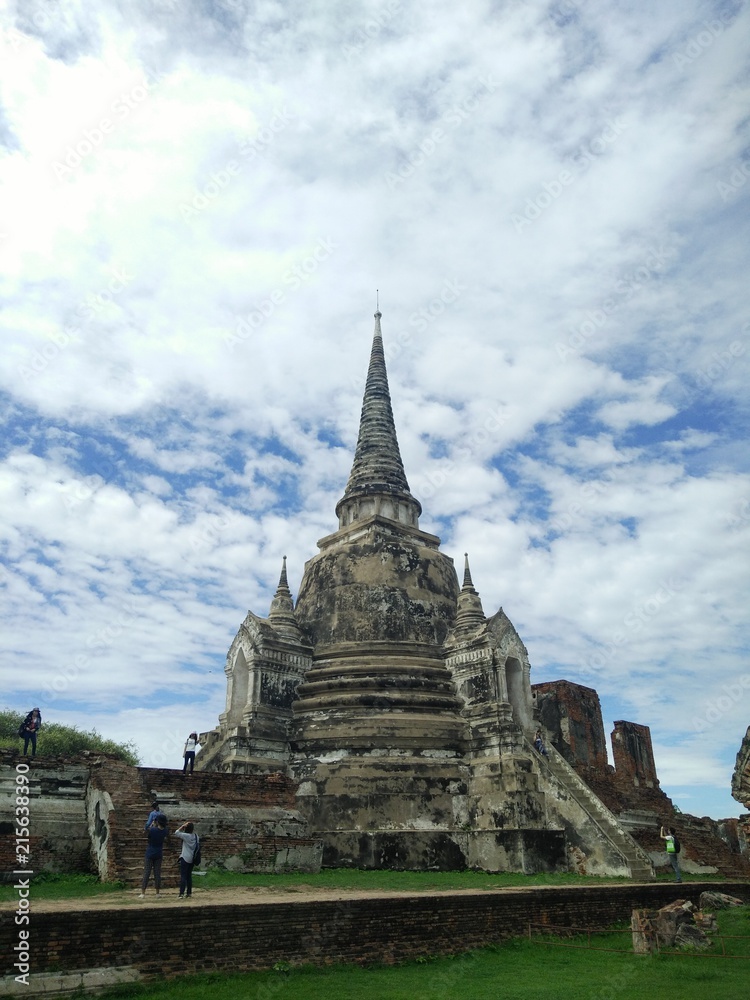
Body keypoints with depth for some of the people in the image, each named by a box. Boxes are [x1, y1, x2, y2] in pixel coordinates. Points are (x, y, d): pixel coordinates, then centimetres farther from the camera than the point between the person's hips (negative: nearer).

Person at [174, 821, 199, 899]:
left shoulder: (186, 836, -15)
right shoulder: (195, 836, 2)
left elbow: (176, 833, -10)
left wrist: (183, 826, -9)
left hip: (185, 858, -6)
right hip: (192, 859, 6)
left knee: (183, 876, -6)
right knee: (189, 876, 14)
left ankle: (181, 894, -10)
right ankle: (189, 893, 17)